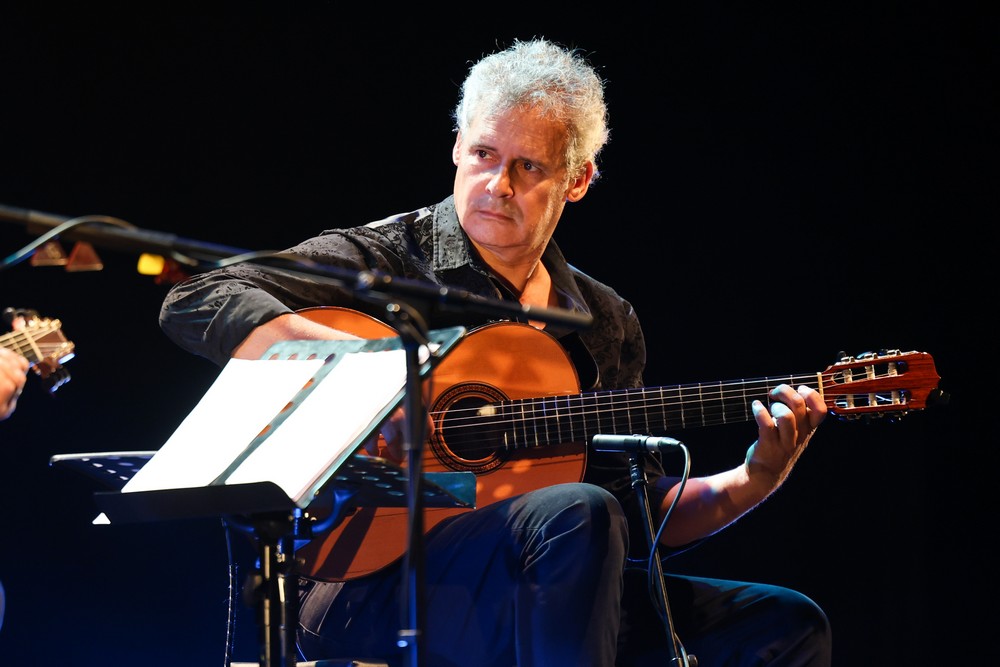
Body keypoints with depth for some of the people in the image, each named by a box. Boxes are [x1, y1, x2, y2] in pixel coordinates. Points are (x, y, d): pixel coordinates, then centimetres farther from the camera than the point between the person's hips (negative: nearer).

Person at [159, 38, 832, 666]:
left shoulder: (608, 323, 17)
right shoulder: (386, 257, 0)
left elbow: (640, 515, 17)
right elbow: (195, 303, -13)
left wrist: (752, 482, 0)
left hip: (557, 594, 6)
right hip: (368, 588, -5)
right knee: (576, 516, -34)